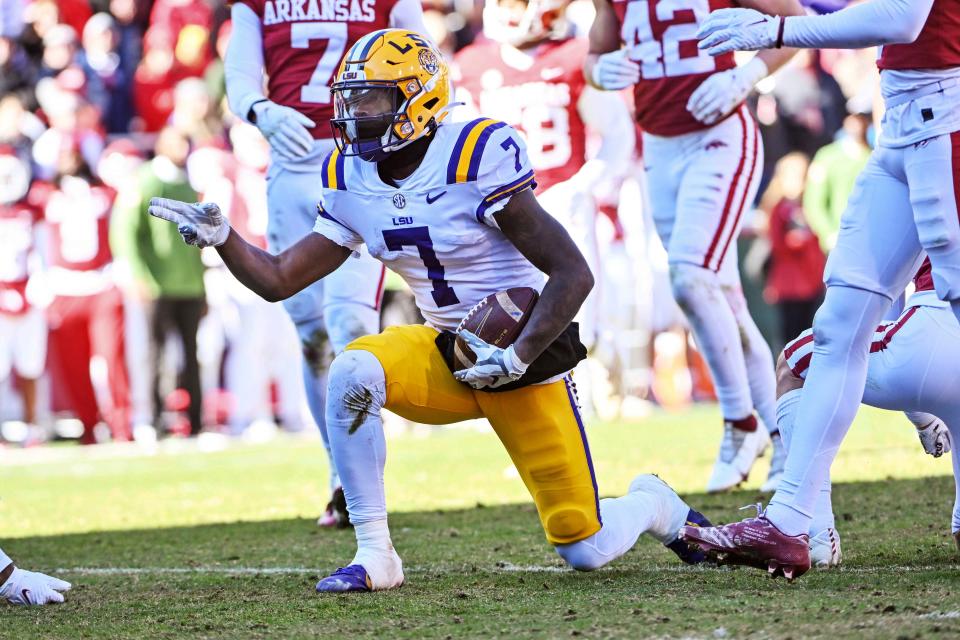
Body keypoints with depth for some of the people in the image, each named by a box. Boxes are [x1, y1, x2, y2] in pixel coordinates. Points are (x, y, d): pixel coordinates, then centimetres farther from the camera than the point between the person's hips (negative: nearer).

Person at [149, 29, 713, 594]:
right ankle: (374, 556, -18)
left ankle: (655, 506, 33)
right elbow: (280, 280, 5)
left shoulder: (478, 156, -21)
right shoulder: (351, 179, -1)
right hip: (446, 354, 5)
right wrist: (220, 237, -12)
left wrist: (518, 356, -28)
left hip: (528, 357, -5)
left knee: (587, 552, -4)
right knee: (353, 372, -28)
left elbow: (573, 274, -22)